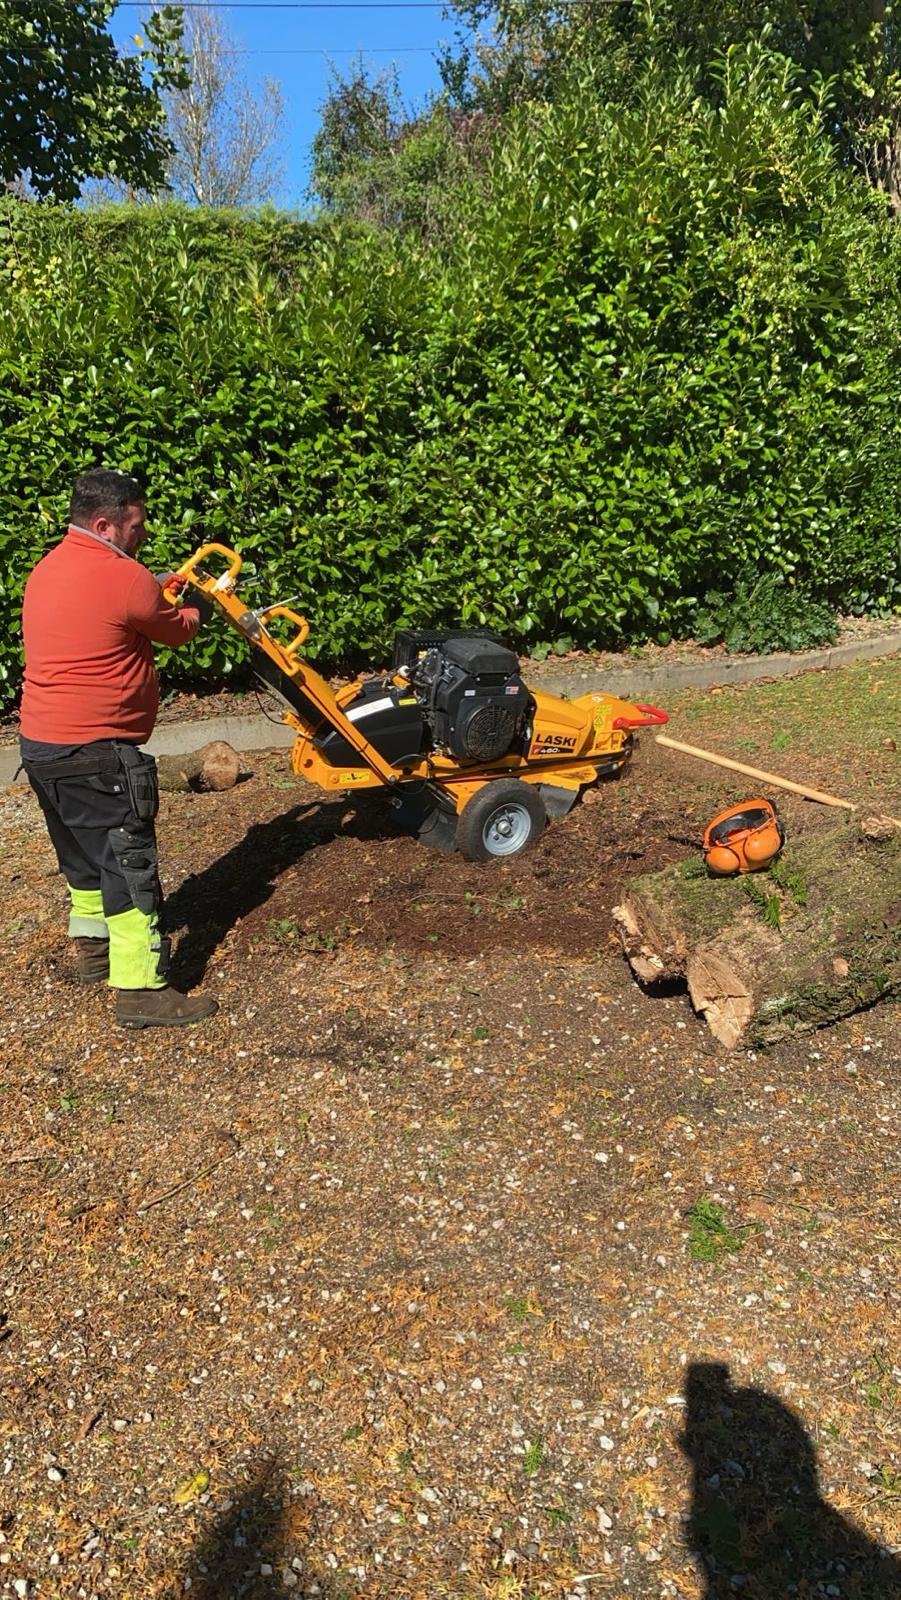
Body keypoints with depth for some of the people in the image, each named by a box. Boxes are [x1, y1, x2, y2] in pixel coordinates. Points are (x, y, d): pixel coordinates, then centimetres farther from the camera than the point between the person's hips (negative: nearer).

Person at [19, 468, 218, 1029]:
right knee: (129, 864, -3)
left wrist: (160, 588, 22)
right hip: (95, 753, -10)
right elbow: (179, 631, 0)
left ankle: (94, 949, 38)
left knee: (84, 853, 23)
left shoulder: (48, 569, 12)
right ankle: (141, 990, 1)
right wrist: (201, 603, 20)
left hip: (40, 745, 10)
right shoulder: (124, 577, -15)